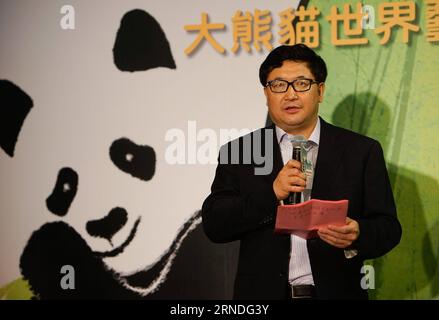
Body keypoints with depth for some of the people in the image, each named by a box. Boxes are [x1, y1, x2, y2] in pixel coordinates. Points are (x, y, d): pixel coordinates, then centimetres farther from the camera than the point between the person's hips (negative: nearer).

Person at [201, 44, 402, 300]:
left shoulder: (361, 151, -1)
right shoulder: (238, 153, 0)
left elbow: (388, 228, -3)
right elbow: (214, 226, -7)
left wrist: (357, 235, -24)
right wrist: (272, 194, -19)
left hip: (336, 292, 0)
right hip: (263, 293, 0)